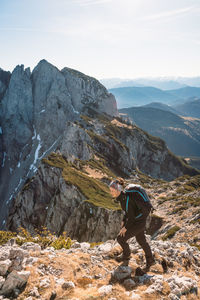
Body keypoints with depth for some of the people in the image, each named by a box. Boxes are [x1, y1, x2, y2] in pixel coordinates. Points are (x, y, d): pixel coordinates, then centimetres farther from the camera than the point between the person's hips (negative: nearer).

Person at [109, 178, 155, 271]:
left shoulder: (126, 199, -32)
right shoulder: (122, 195, -3)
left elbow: (131, 217, -24)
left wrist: (125, 228, -11)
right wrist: (123, 221, 8)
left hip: (139, 222, -9)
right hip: (135, 218, 9)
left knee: (120, 238, 1)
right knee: (141, 240, 24)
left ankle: (126, 255, 30)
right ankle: (150, 260, 45)